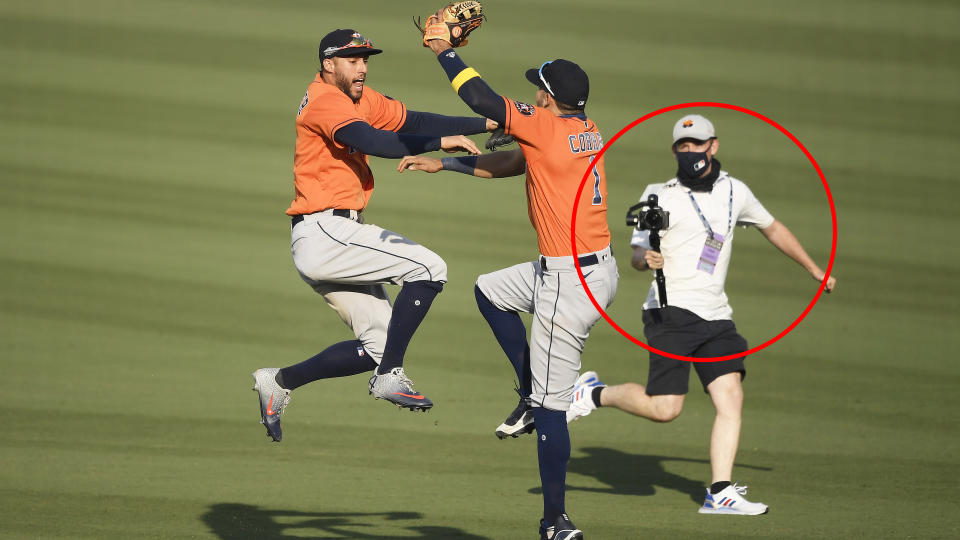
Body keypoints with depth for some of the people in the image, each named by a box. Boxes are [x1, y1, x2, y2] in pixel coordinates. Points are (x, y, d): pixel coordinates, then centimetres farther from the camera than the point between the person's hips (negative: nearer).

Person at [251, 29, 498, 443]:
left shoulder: (359, 99, 17)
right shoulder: (325, 100, -12)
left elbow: (412, 122, 13)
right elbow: (372, 141, -28)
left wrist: (485, 124, 5)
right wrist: (440, 143, -31)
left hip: (330, 242, 10)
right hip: (323, 233, -10)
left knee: (380, 345, 10)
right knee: (428, 268, -18)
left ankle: (280, 382, 19)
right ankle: (390, 377, -14)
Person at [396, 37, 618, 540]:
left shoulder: (545, 125, -17)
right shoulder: (590, 133, 7)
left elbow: (480, 98, -16)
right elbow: (507, 163, 16)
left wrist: (446, 51, 0)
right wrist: (440, 163, 18)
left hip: (570, 285, -9)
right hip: (601, 268, 9)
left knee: (551, 405, -2)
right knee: (489, 291, 27)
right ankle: (532, 396, 24)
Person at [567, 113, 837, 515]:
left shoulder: (734, 192, 13)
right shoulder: (661, 196, 1)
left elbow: (772, 228, 29)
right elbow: (637, 255, -2)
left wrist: (815, 270, 34)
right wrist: (647, 259, -27)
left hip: (715, 316, 5)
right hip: (670, 311, -5)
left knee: (731, 397, -11)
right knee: (663, 409, -15)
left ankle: (720, 493, -12)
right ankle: (594, 393, 10)